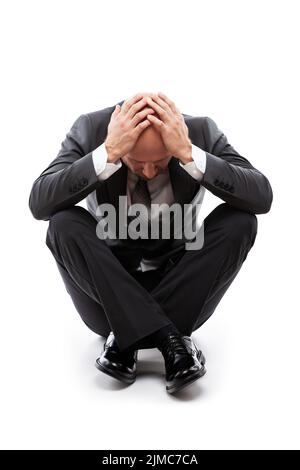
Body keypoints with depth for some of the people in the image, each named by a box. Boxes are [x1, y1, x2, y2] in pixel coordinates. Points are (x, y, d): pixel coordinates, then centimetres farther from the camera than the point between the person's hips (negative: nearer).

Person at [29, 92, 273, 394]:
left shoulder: (201, 131, -12)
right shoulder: (91, 128, -13)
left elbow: (262, 198, -24)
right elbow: (39, 204, -24)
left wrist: (188, 153, -34)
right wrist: (108, 153, -35)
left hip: (180, 291, 1)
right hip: (107, 292, 0)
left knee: (240, 221, -22)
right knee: (63, 224, -26)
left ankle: (125, 336, -19)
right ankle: (168, 336, -24)